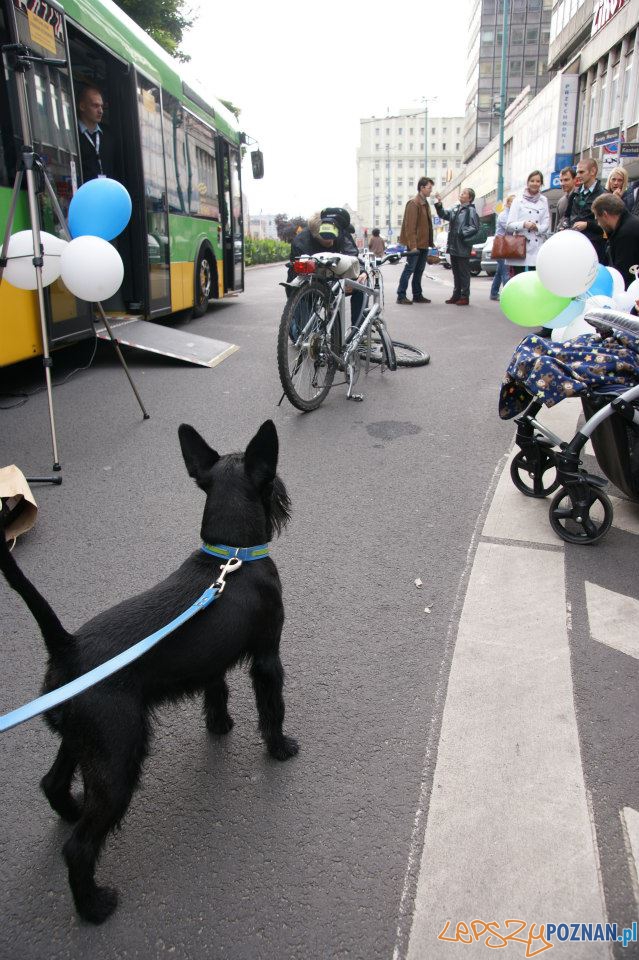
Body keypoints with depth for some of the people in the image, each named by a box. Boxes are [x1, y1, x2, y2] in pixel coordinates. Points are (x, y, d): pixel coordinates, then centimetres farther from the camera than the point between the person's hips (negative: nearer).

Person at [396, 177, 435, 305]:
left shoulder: (425, 203, 16)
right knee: (409, 269, -6)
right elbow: (410, 226, -18)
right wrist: (412, 245, -23)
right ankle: (401, 296, -1)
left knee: (419, 270, 12)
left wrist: (429, 242, 14)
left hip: (424, 244, 9)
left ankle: (417, 295, 17)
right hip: (416, 244, -9)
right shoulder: (413, 203, -12)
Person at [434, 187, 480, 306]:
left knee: (464, 273, -2)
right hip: (453, 246, 8)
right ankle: (456, 295, 22)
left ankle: (465, 297, 3)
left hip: (463, 248, -8)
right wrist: (439, 204, 4)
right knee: (456, 272, 14)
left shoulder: (471, 210, -8)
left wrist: (462, 233, -19)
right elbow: (444, 215, 17)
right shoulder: (455, 209, 14)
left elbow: (475, 228, -15)